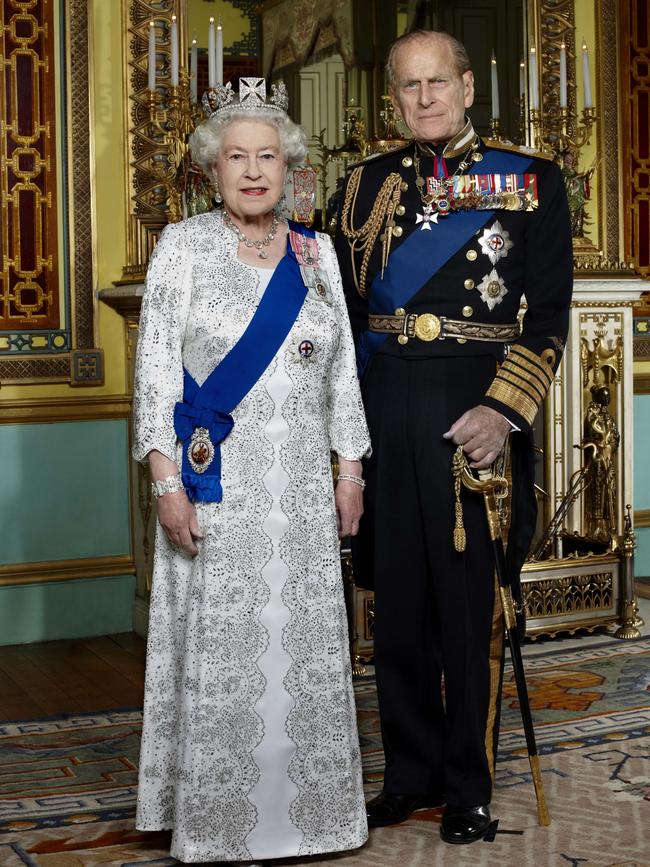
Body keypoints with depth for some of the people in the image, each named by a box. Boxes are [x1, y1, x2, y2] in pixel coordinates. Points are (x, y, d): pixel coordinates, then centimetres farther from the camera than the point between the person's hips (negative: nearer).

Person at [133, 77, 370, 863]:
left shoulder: (316, 252, 9)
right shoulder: (182, 246, -1)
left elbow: (342, 369, 11)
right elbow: (155, 368, -5)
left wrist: (350, 469, 7)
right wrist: (166, 480, -12)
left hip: (301, 485, 4)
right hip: (215, 482, -3)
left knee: (303, 642, 6)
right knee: (220, 646, 1)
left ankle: (299, 803, 21)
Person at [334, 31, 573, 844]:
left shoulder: (529, 179, 1)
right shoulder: (367, 182, 11)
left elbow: (550, 313, -4)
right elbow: (347, 305, 12)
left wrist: (504, 410, -16)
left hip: (477, 409, -3)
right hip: (386, 408, 3)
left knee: (471, 601, 4)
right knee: (398, 600, 9)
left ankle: (468, 784, 18)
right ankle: (412, 770, 24)